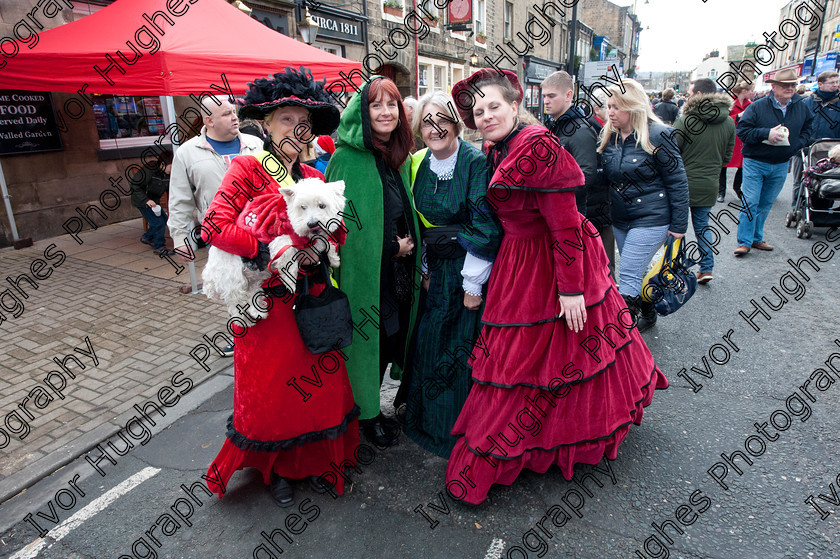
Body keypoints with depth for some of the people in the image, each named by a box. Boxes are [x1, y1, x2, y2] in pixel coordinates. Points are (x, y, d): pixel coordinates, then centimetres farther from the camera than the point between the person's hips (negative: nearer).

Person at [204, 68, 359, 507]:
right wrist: (271, 252, -22)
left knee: (319, 382, 12)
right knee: (270, 386, 10)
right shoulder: (247, 168, -7)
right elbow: (215, 227, -18)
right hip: (267, 302, -4)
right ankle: (274, 468, 35)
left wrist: (317, 248, -13)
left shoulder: (313, 178, 8)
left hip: (311, 298, 5)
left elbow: (337, 230, 8)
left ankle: (312, 460, 35)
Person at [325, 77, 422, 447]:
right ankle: (367, 416, 24)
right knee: (366, 339, 4)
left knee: (391, 337, 14)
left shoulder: (400, 158, 10)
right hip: (363, 272, -7)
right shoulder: (347, 159, -12)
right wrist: (389, 247, -12)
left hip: (398, 269, 7)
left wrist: (405, 244, 3)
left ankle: (372, 406, 33)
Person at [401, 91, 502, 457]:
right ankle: (429, 421, 34)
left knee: (463, 347, 0)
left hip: (470, 268, -6)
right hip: (437, 269, 6)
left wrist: (473, 283, -17)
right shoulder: (419, 164, 6)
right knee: (431, 342, 13)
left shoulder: (476, 163, -13)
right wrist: (425, 268, 9)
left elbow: (485, 228, -17)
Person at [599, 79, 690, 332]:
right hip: (620, 220, 7)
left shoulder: (656, 135, -14)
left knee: (628, 276, -11)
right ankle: (647, 315, 40)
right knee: (637, 272, 18)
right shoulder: (609, 136, 4)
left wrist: (679, 225, -11)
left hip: (651, 220, -6)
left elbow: (678, 182, -11)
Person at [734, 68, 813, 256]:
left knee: (766, 204, 13)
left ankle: (757, 238, 23)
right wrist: (766, 134, -24)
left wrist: (796, 145, -1)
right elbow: (742, 130, -13)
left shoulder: (802, 108, 6)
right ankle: (744, 242, -1)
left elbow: (807, 130, 18)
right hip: (755, 163, -4)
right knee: (749, 203, -8)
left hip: (781, 165, 5)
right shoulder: (757, 107, -8)